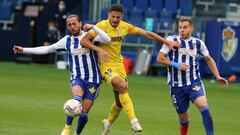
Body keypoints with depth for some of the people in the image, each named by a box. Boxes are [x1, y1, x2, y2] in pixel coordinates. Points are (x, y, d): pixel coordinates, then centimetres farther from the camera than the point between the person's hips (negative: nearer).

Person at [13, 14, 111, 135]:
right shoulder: (67, 40, 10)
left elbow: (107, 40, -15)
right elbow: (47, 49, 17)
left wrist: (93, 27, -20)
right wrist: (24, 50, 15)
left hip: (93, 80, -1)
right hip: (77, 78, 1)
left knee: (84, 114, -4)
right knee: (77, 98, -34)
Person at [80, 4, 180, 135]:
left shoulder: (124, 26, 0)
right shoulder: (101, 26, -14)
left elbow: (147, 33, 4)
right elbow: (84, 40, -16)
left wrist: (167, 42, 4)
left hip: (119, 64, 6)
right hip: (106, 65, -6)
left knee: (120, 101, 9)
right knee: (122, 86, -30)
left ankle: (108, 123, 36)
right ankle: (133, 120, -29)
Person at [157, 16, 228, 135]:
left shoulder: (198, 43, 5)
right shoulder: (172, 40, -2)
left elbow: (209, 59, 20)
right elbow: (160, 58, -4)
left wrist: (217, 77, 13)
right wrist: (176, 65, -16)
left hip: (194, 82, 0)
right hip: (177, 85, 0)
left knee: (203, 106, -25)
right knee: (183, 116, 7)